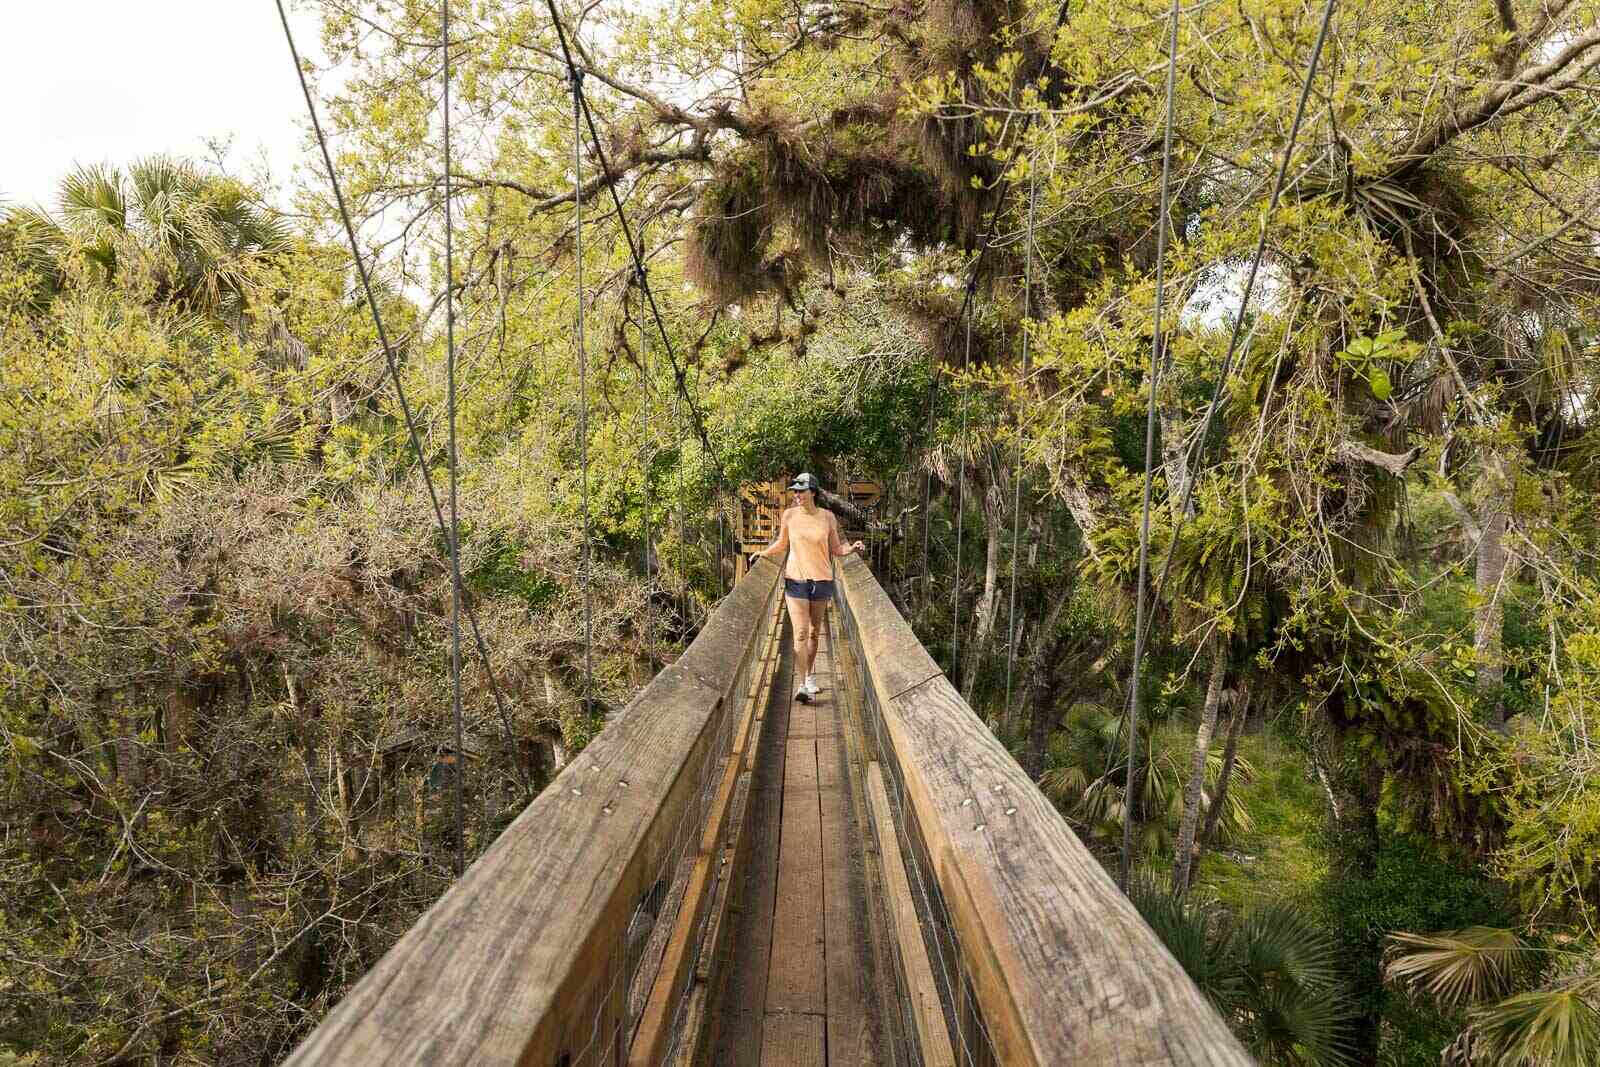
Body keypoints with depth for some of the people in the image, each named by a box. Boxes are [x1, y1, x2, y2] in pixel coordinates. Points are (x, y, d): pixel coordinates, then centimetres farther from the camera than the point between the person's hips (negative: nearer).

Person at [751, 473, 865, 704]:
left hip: (822, 579, 1)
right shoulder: (789, 515, -2)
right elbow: (782, 544, 13)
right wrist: (765, 553, -1)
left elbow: (835, 549, 5)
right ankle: (804, 684, -9)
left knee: (814, 632, 14)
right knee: (800, 633, -10)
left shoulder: (827, 517, -2)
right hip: (796, 579, -1)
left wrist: (852, 548, -13)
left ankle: (810, 675, 31)